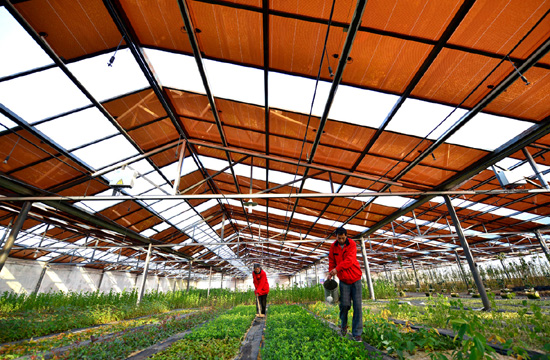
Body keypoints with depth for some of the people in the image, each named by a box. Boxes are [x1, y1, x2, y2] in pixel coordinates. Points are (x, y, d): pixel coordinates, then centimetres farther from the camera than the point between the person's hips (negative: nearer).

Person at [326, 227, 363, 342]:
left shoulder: (352, 244, -15)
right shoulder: (333, 246, -4)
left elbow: (349, 260, -24)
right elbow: (332, 261, 5)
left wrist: (337, 269, -31)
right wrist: (330, 274, -8)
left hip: (355, 278, -1)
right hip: (344, 280, 2)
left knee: (357, 306, -2)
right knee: (344, 304, -4)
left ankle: (357, 333, 11)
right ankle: (344, 324, 26)